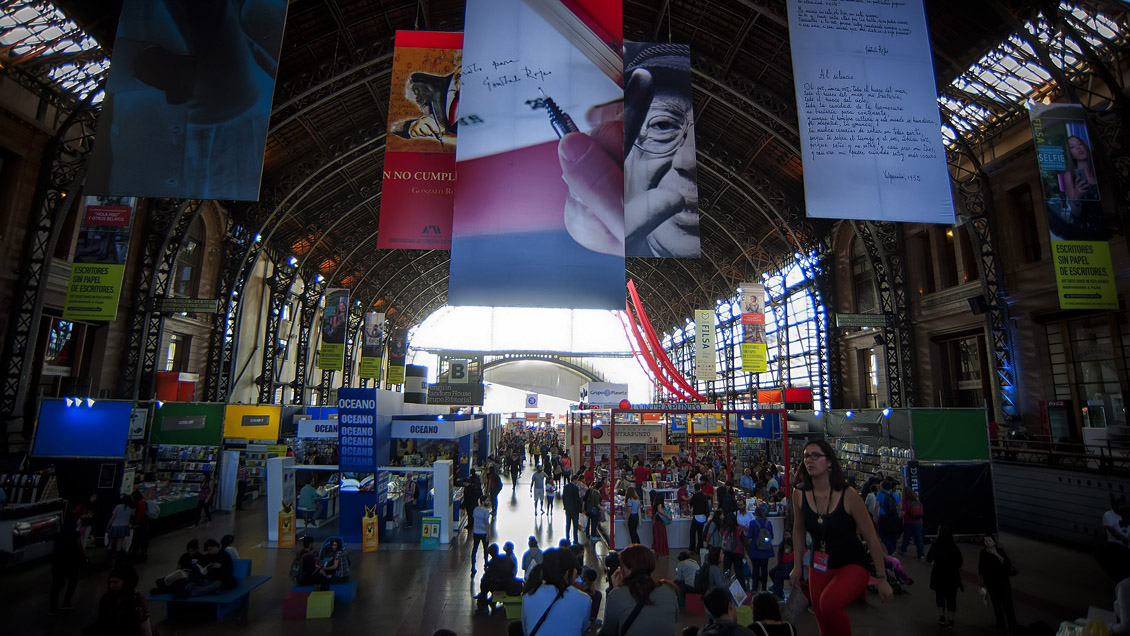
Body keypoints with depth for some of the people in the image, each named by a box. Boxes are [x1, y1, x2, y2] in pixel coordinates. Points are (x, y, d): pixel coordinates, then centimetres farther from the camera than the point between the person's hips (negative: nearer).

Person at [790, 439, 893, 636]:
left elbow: (871, 538, -11)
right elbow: (798, 530, 6)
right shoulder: (800, 494, -10)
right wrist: (797, 566, 10)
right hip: (819, 568, 4)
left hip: (852, 565, -4)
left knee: (829, 603, -30)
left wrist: (881, 579, -7)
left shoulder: (848, 495, -19)